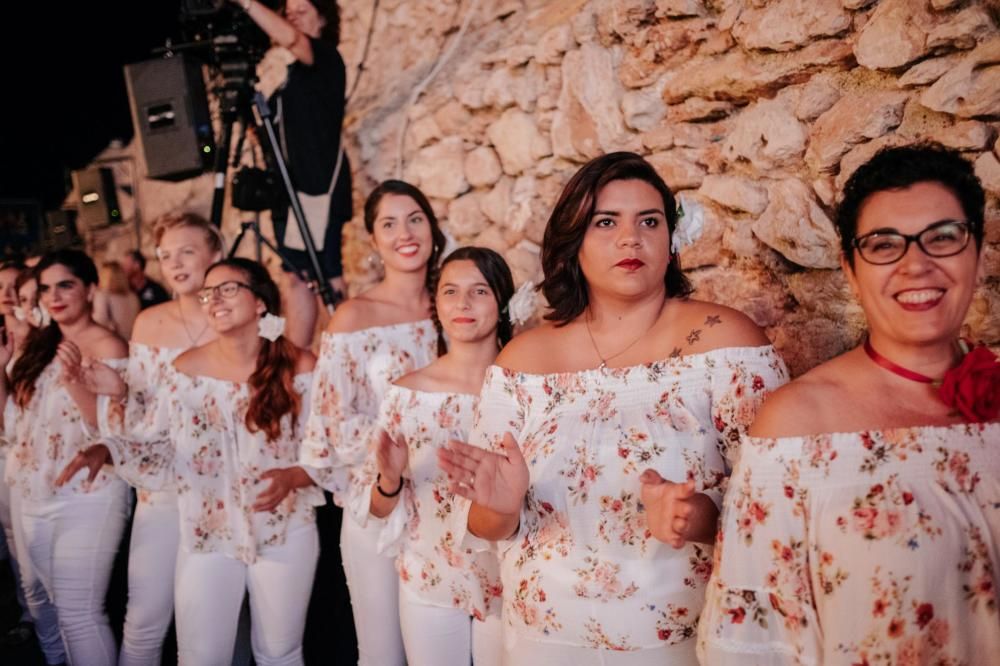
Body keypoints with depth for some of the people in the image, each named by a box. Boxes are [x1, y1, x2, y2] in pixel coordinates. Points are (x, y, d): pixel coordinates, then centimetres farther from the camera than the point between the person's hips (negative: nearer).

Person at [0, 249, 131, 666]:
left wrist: (74, 381, -29)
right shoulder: (36, 346, 8)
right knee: (37, 598, 21)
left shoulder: (108, 348, -12)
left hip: (85, 500, -7)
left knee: (78, 613, -5)